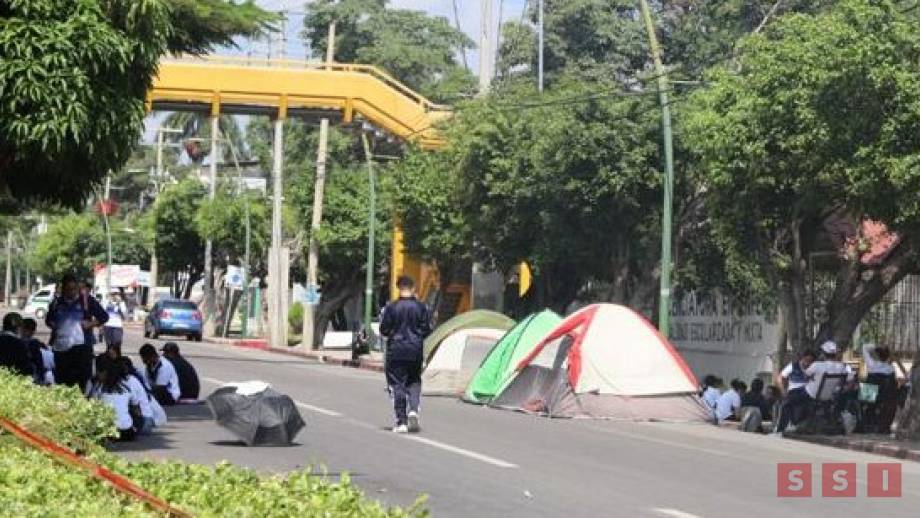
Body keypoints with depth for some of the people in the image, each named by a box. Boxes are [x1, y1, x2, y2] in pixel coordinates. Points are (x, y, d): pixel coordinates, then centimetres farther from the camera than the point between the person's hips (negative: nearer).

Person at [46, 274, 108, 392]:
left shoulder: (86, 300, 3)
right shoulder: (56, 303, 13)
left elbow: (104, 316, 6)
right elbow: (48, 319, 29)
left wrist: (91, 324, -8)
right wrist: (52, 324, 7)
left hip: (81, 345, -4)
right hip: (60, 347, 4)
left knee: (83, 379, -9)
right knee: (62, 380, 7)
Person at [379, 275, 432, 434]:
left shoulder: (391, 307, -9)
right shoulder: (421, 307, -4)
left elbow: (384, 329, -5)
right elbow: (427, 329, 0)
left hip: (396, 351, -2)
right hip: (415, 351, 2)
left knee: (397, 385, 4)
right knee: (414, 382, 17)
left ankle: (401, 422, 0)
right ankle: (413, 410, -6)